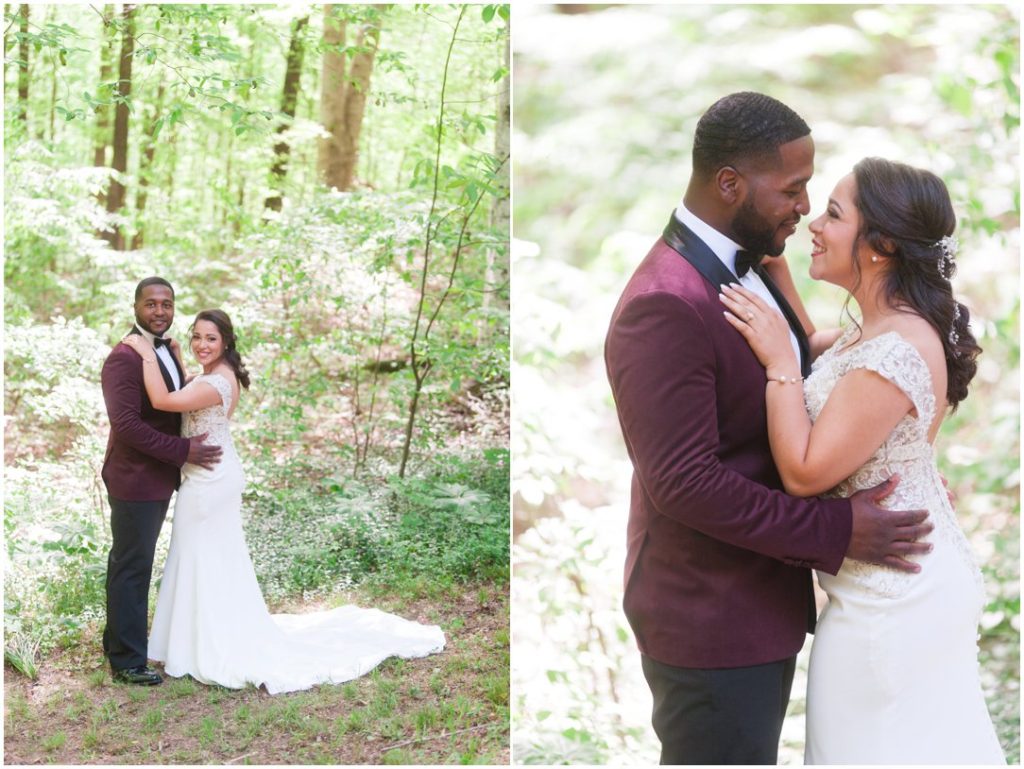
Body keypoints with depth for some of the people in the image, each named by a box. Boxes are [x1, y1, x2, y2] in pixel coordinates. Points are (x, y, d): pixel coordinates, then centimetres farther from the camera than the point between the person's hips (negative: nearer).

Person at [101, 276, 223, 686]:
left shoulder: (166, 351, 10)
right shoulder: (125, 358, -19)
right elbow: (126, 423, -25)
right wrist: (183, 451, -22)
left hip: (159, 479, 9)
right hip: (135, 481, -9)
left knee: (131, 564, 20)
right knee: (132, 568, 1)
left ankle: (118, 642, 34)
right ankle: (128, 660, 13)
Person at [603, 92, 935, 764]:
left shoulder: (747, 268, 8)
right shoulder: (665, 307, -24)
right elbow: (682, 482, -27)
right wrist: (836, 532, -22)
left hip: (761, 604, 9)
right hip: (710, 625, -9)